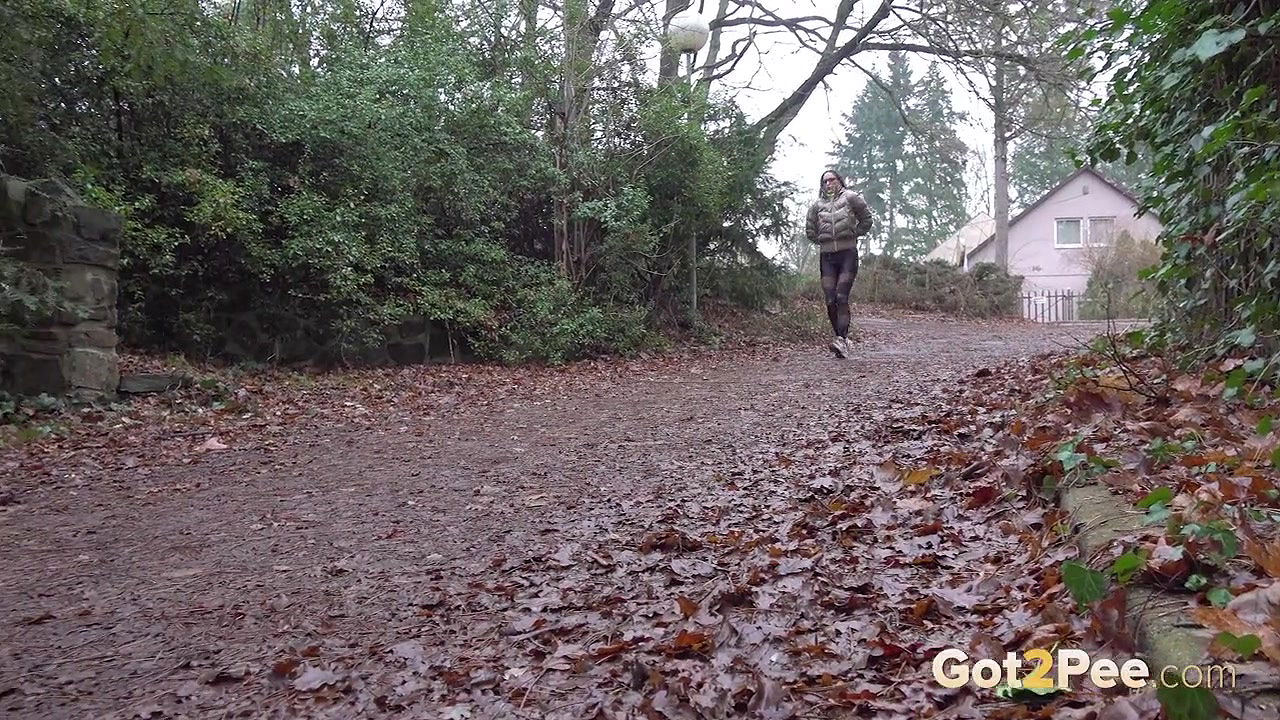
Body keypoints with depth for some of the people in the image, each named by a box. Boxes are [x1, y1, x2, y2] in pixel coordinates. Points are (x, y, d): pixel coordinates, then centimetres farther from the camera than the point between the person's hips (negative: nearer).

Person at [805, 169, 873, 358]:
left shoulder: (850, 198, 4)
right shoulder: (817, 206, 13)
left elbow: (866, 220, 9)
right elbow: (810, 231, 22)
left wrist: (854, 234, 5)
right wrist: (822, 241, 13)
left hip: (848, 253, -4)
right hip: (826, 256, 4)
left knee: (841, 297, -16)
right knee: (830, 301, -2)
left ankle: (842, 339, -22)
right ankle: (843, 340, 6)